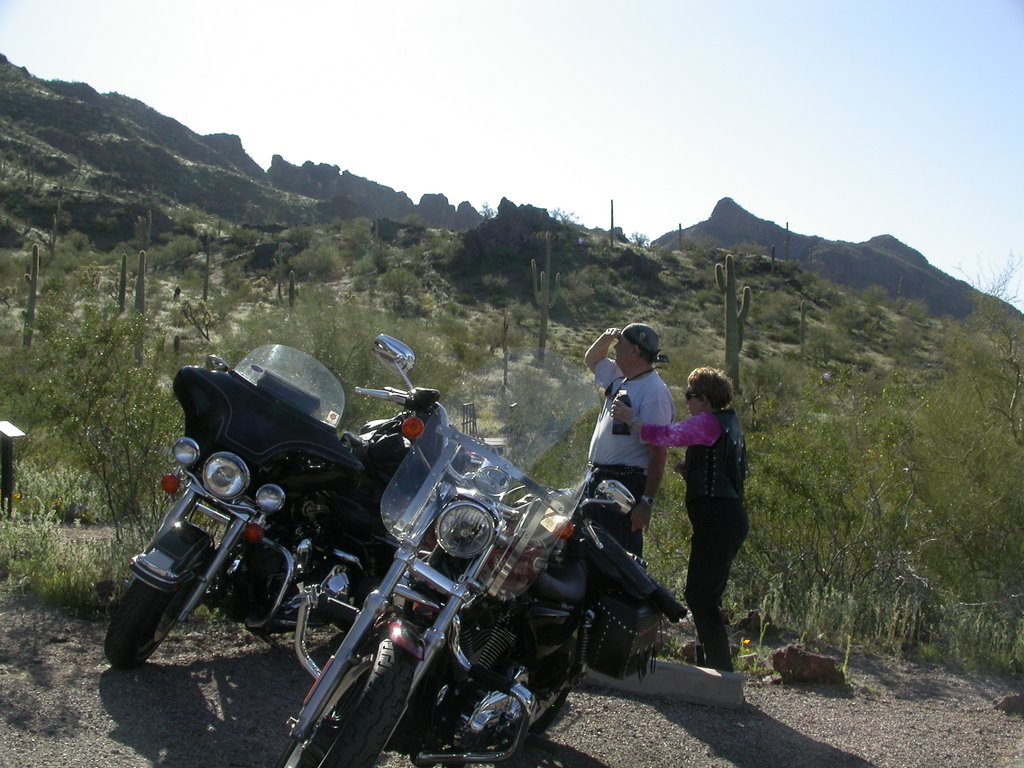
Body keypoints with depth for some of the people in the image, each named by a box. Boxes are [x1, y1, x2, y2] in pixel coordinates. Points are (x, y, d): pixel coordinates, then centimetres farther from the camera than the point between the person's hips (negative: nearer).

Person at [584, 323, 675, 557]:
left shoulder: (654, 393, -17)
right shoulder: (620, 377, 11)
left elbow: (659, 453, -20)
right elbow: (591, 360, 31)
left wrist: (646, 502, -22)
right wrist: (606, 338, 10)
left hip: (626, 485, -9)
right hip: (598, 477, 9)